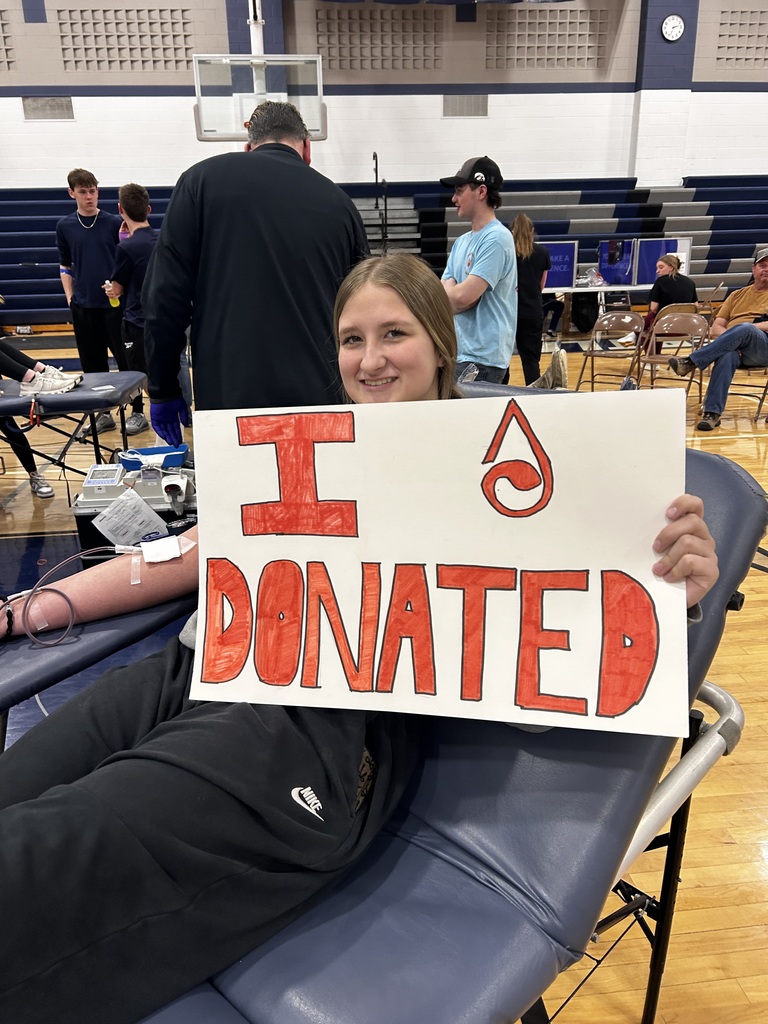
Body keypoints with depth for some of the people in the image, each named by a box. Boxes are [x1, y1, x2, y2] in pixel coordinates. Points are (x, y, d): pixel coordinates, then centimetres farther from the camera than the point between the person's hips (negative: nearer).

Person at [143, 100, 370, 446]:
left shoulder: (203, 179, 3)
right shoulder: (340, 203, 11)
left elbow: (165, 295, -2)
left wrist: (163, 390, 6)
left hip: (227, 397, -2)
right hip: (318, 399, 2)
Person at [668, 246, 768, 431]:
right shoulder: (737, 295, 26)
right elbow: (715, 330, 14)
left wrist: (745, 328, -14)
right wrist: (730, 336, -7)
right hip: (733, 346, 2)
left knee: (745, 329, -37)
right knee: (727, 355, -38)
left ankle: (691, 361, -36)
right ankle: (712, 412, -43)